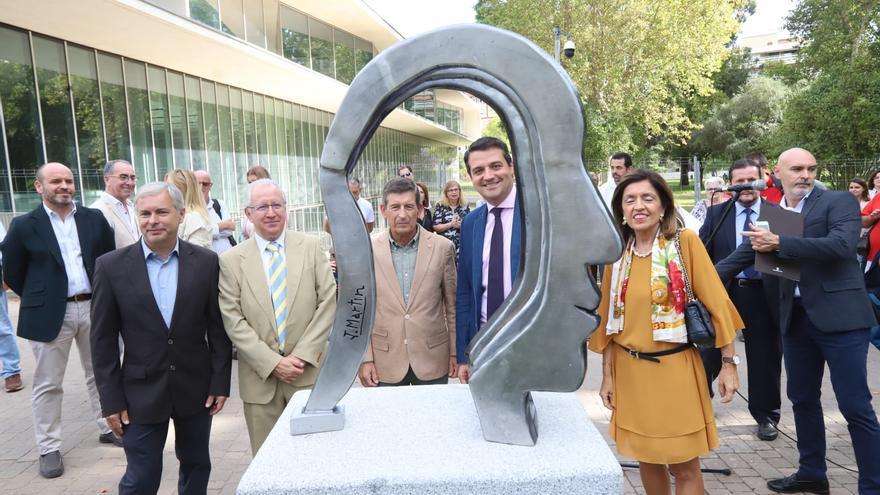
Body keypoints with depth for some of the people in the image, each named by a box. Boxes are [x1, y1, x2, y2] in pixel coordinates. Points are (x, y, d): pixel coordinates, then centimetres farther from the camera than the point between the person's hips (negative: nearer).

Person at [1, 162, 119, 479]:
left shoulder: (95, 219, 3)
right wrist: (39, 300, 5)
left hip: (93, 308, 3)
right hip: (51, 314, -2)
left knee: (101, 374, 15)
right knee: (48, 384, 6)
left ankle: (108, 428, 30)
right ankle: (49, 449, 17)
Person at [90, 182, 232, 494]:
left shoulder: (206, 262, -4)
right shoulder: (111, 266, -6)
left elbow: (218, 328, 0)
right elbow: (103, 340, -3)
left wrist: (220, 382, -1)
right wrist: (111, 400, -4)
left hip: (196, 386, 2)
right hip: (141, 392, -1)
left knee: (196, 466, 17)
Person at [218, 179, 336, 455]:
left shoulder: (311, 247, 2)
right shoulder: (231, 260, 0)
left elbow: (328, 301, -2)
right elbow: (233, 321, -3)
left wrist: (302, 355, -9)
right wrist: (272, 362, -10)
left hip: (309, 372, 0)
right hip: (260, 378, 0)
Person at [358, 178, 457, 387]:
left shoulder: (443, 248, -4)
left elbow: (453, 305, 3)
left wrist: (455, 352, 4)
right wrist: (365, 359, -3)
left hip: (432, 359, 0)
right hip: (385, 364, 0)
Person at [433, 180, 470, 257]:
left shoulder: (465, 207, 9)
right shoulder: (440, 206, 1)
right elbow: (435, 227, -4)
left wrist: (460, 225, -12)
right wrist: (451, 224, -15)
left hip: (461, 245, 2)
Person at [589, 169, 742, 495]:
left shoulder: (685, 242, -8)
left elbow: (715, 302, -8)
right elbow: (609, 320, 6)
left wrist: (729, 363, -10)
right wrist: (607, 376, 6)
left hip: (675, 369, -3)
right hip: (630, 371, 4)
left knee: (684, 466, 4)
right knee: (647, 458, 16)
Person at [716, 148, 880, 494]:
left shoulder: (839, 201, -4)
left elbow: (842, 245, -22)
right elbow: (741, 256, 14)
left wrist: (779, 243, -20)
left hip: (839, 315, -6)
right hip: (795, 317, 6)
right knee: (802, 398, 16)